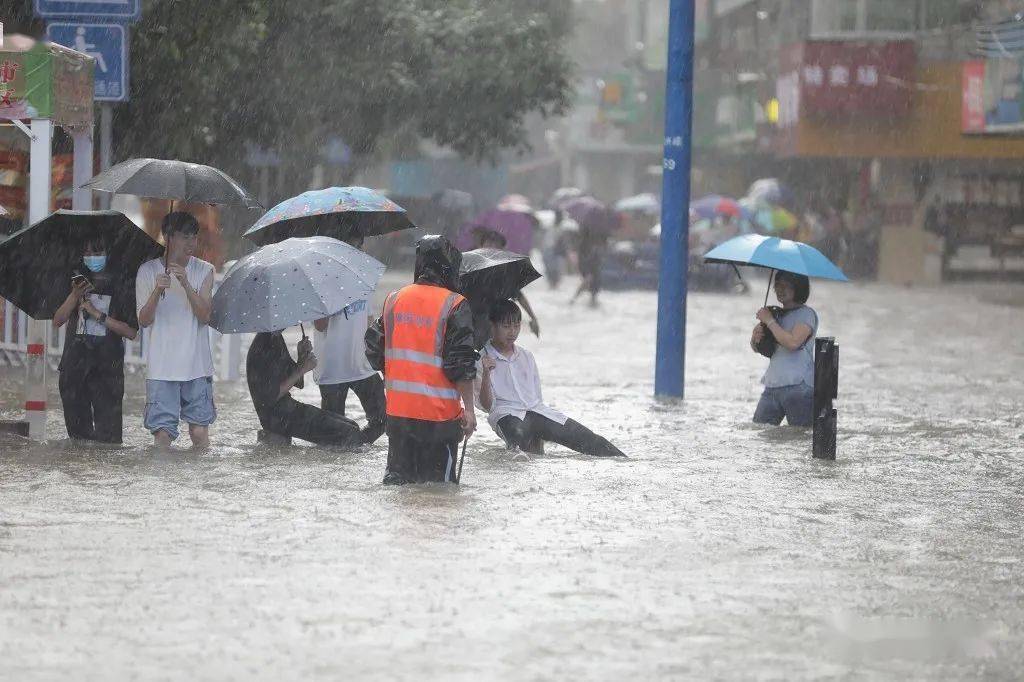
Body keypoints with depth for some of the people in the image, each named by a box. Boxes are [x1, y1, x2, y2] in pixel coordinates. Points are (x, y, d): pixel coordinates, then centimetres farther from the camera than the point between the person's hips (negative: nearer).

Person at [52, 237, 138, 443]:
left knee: (107, 434, -11)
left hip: (107, 369, -4)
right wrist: (75, 296, -9)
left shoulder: (120, 289, 2)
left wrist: (98, 315, -9)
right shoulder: (78, 283, 13)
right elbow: (57, 322, 5)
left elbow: (131, 332, -4)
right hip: (74, 366, 4)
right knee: (77, 428, 7)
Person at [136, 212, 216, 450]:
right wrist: (157, 291, -20)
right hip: (162, 367, -1)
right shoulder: (148, 271, 2)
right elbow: (144, 320, -2)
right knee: (163, 434, -6)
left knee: (200, 432, 1)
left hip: (197, 366, 1)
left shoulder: (204, 270, 5)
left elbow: (204, 316, -6)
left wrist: (186, 284, -20)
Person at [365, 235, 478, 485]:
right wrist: (468, 409, -8)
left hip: (397, 408, 5)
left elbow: (374, 352, 12)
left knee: (398, 474, 13)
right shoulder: (453, 305, -10)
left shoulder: (393, 300, 6)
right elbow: (462, 364, -13)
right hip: (438, 412, -5)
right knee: (437, 483, 2)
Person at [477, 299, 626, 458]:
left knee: (588, 439, -10)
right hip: (507, 414, -5)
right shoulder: (481, 360, 6)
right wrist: (486, 373, -20)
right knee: (518, 432, -43)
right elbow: (487, 404, -2)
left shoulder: (527, 357, 21)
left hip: (536, 410, 5)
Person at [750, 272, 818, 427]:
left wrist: (769, 321, -10)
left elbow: (793, 342, -20)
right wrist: (756, 337, -1)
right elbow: (757, 349, 23)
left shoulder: (806, 314, -3)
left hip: (799, 387, -7)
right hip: (772, 386, 7)